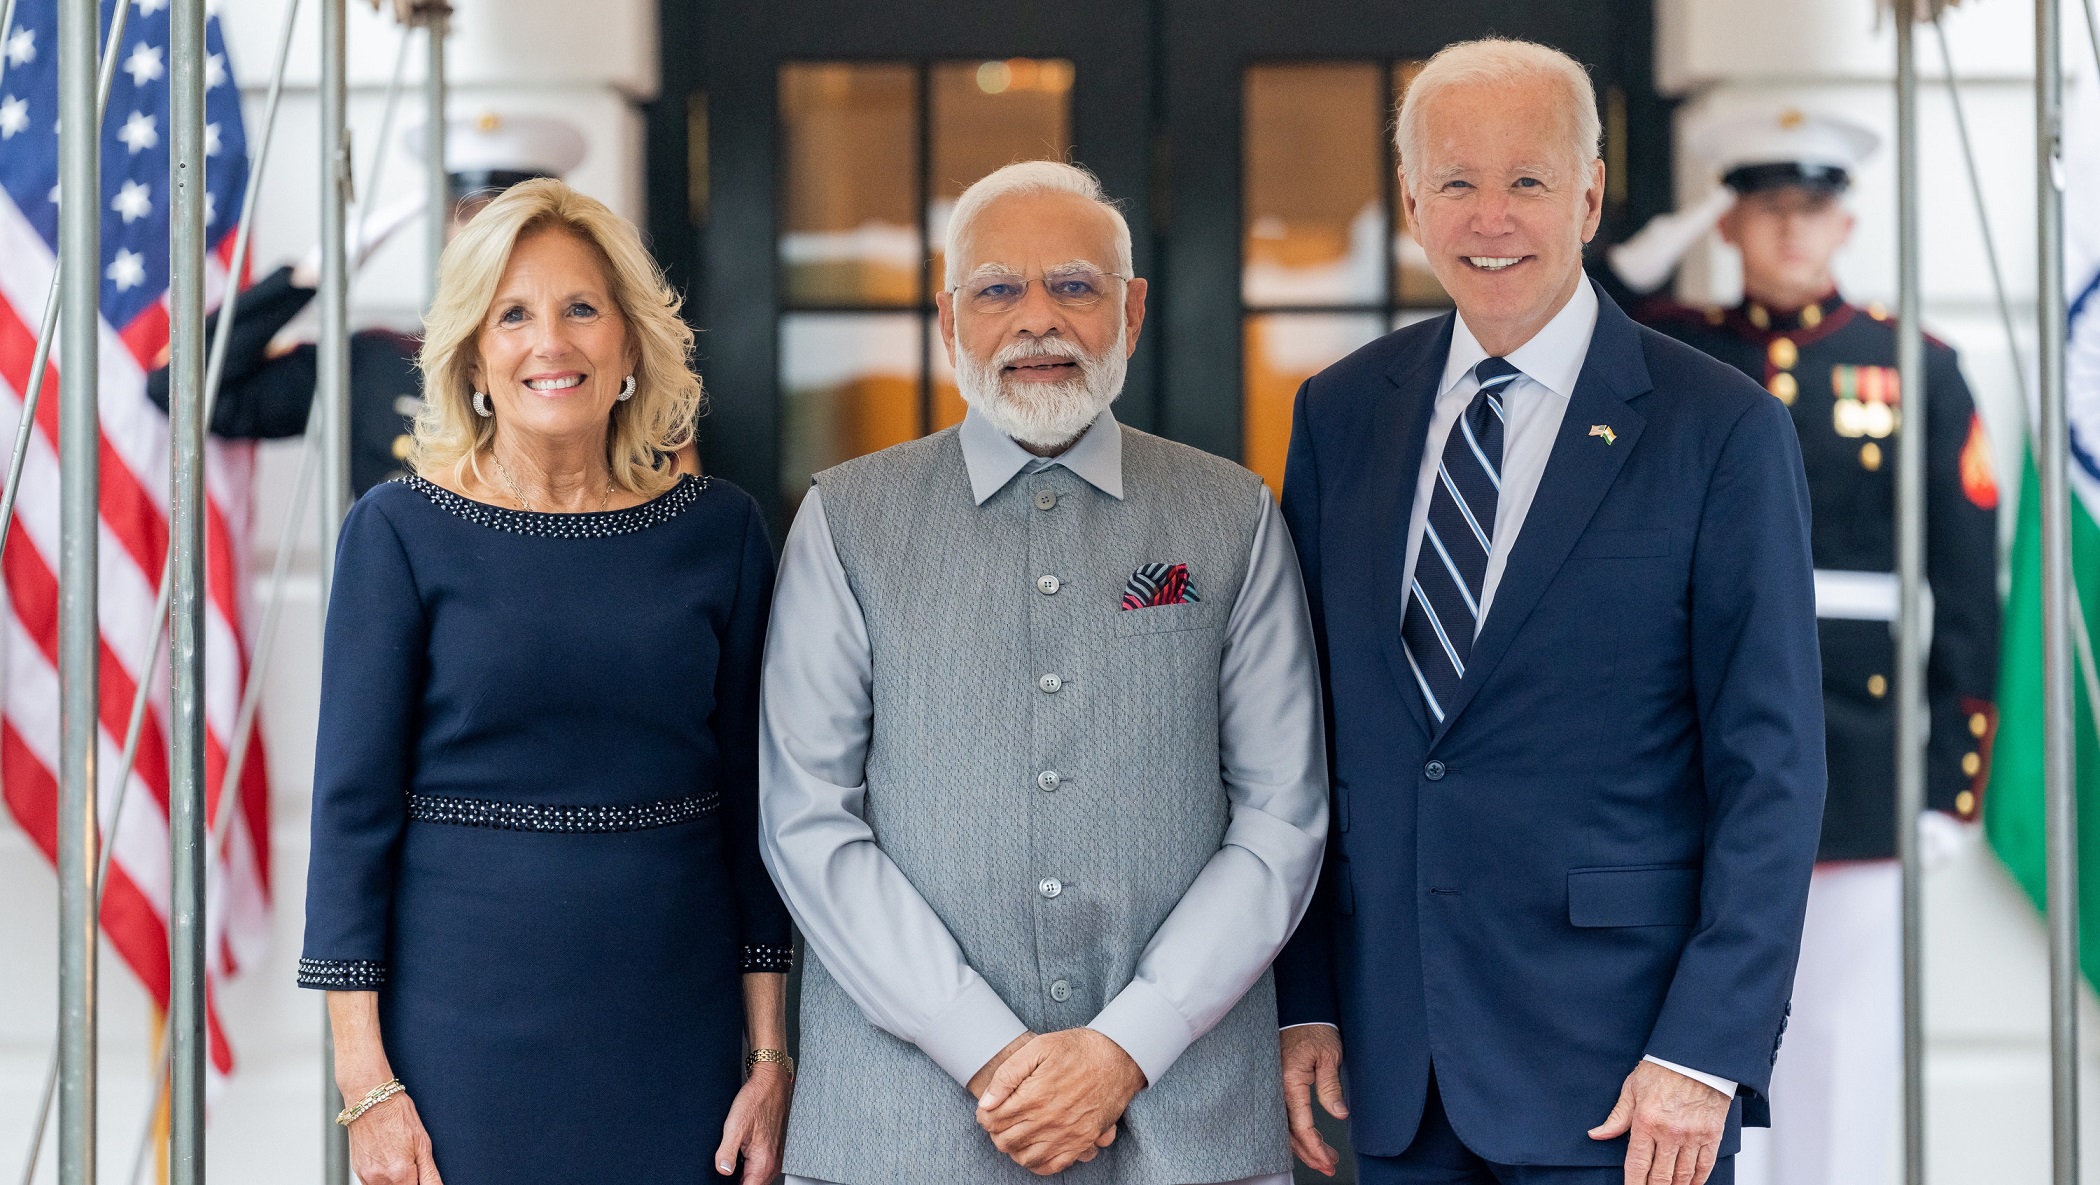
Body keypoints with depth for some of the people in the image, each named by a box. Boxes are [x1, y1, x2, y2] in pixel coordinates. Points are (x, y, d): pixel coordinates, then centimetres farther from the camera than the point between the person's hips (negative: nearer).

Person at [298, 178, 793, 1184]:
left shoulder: (719, 528, 3)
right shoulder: (400, 531, -4)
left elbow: (750, 802, 6)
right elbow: (353, 807, -4)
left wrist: (771, 1055, 2)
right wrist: (364, 1082, -8)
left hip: (678, 1023, 2)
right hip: (466, 1017, -2)